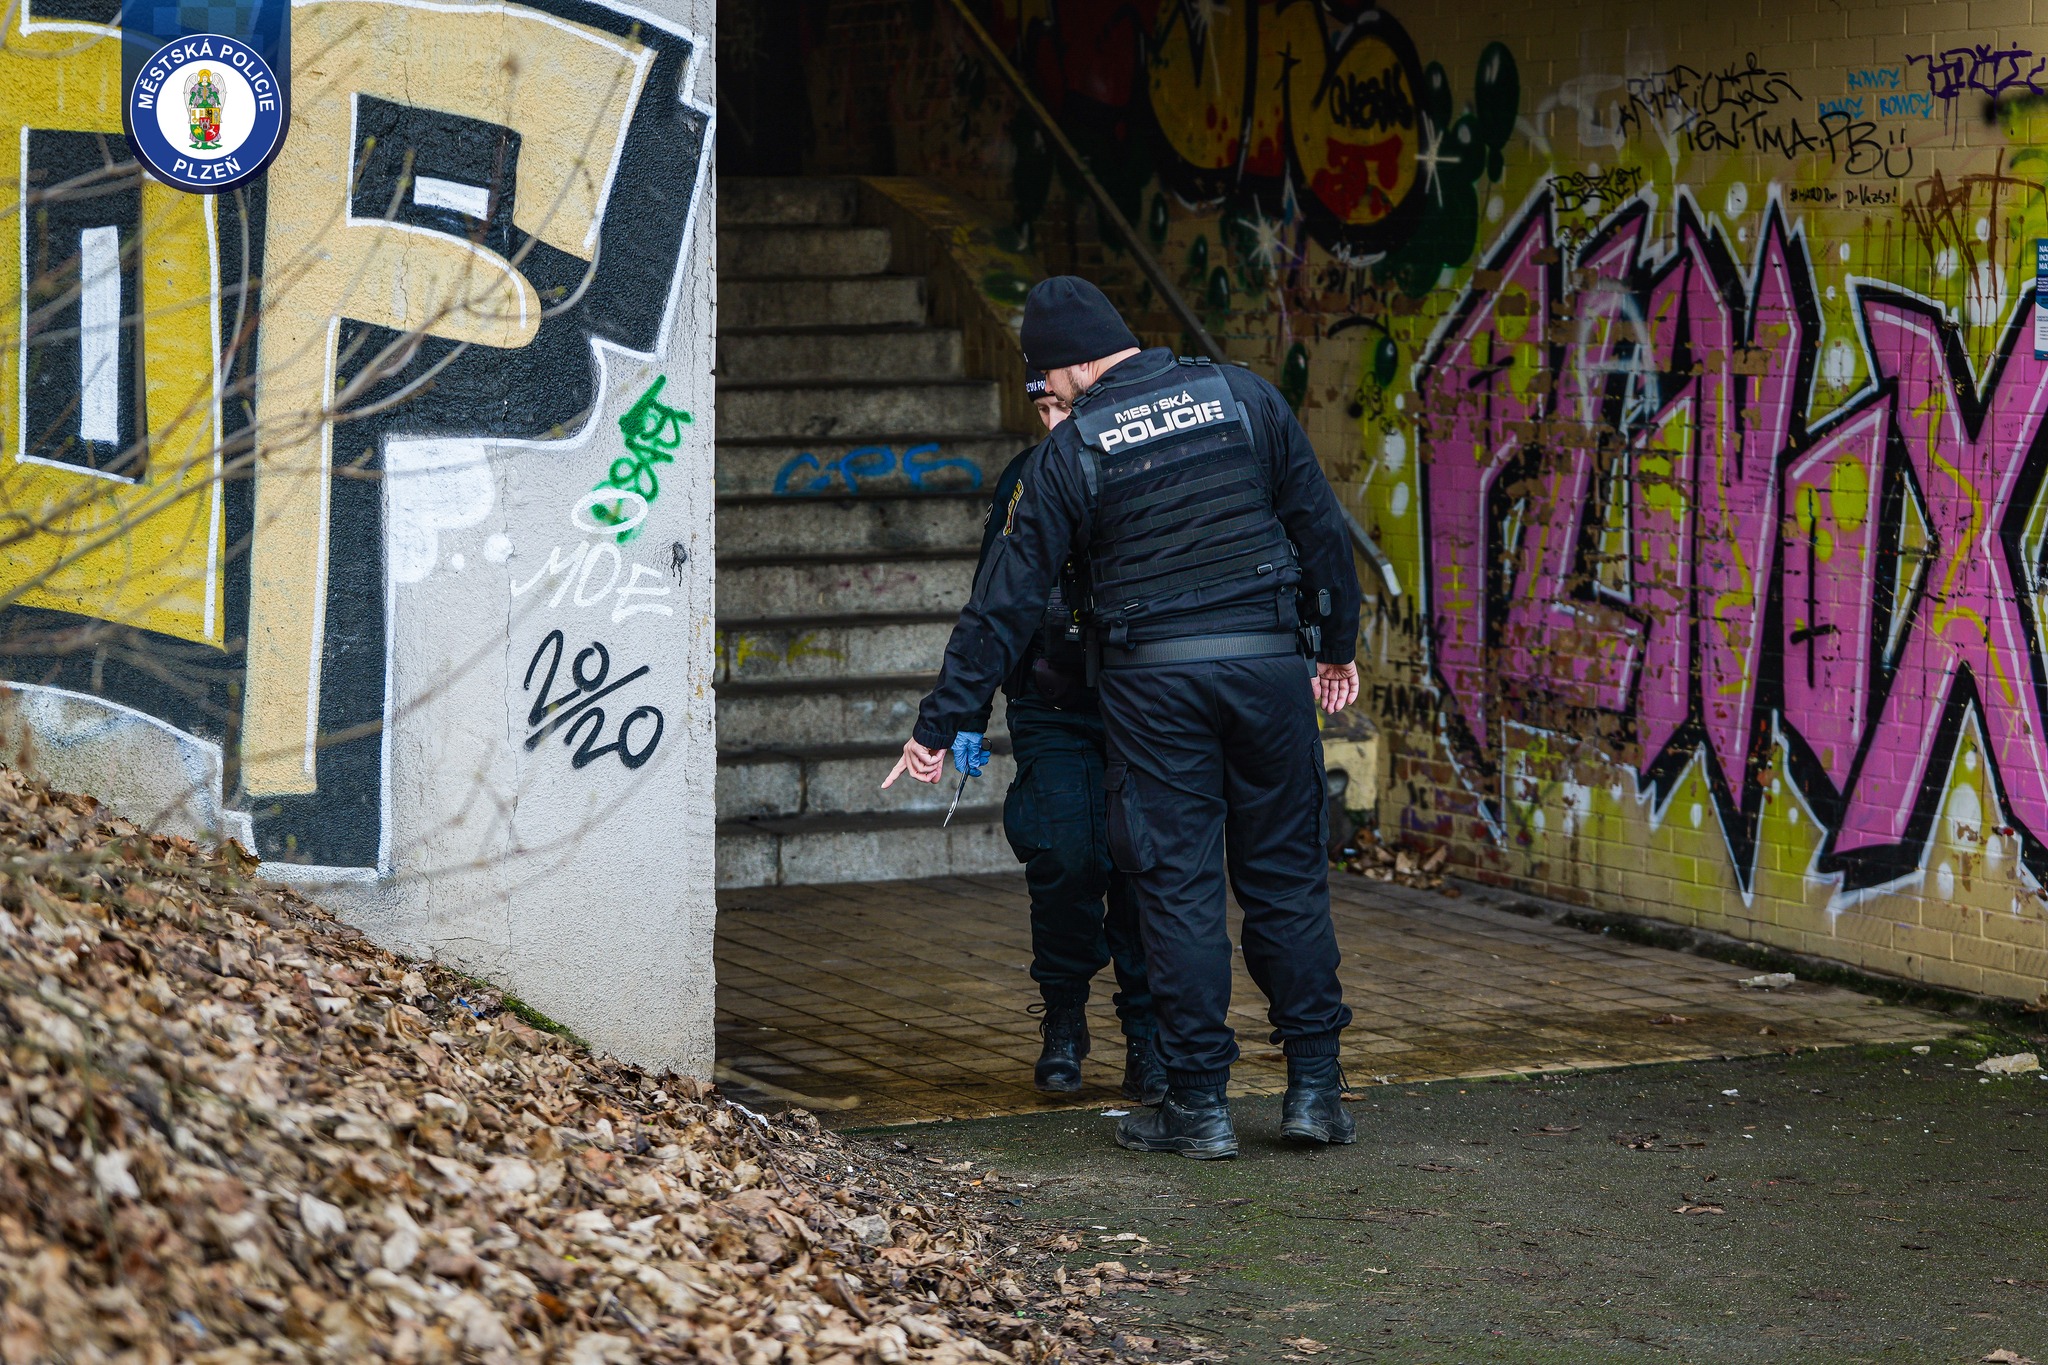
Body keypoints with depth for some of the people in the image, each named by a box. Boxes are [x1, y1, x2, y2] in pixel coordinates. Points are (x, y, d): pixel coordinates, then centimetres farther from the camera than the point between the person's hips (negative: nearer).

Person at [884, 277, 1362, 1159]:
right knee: (1286, 874, 10)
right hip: (1267, 659, 2)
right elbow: (1318, 523, 8)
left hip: (1153, 681, -2)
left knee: (1178, 885, 3)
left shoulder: (1070, 451, -2)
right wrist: (1339, 645, 19)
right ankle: (1315, 1086, 9)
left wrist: (939, 722, 3)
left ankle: (1199, 1103, 4)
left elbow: (1006, 599, -1)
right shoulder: (1245, 398, 4)